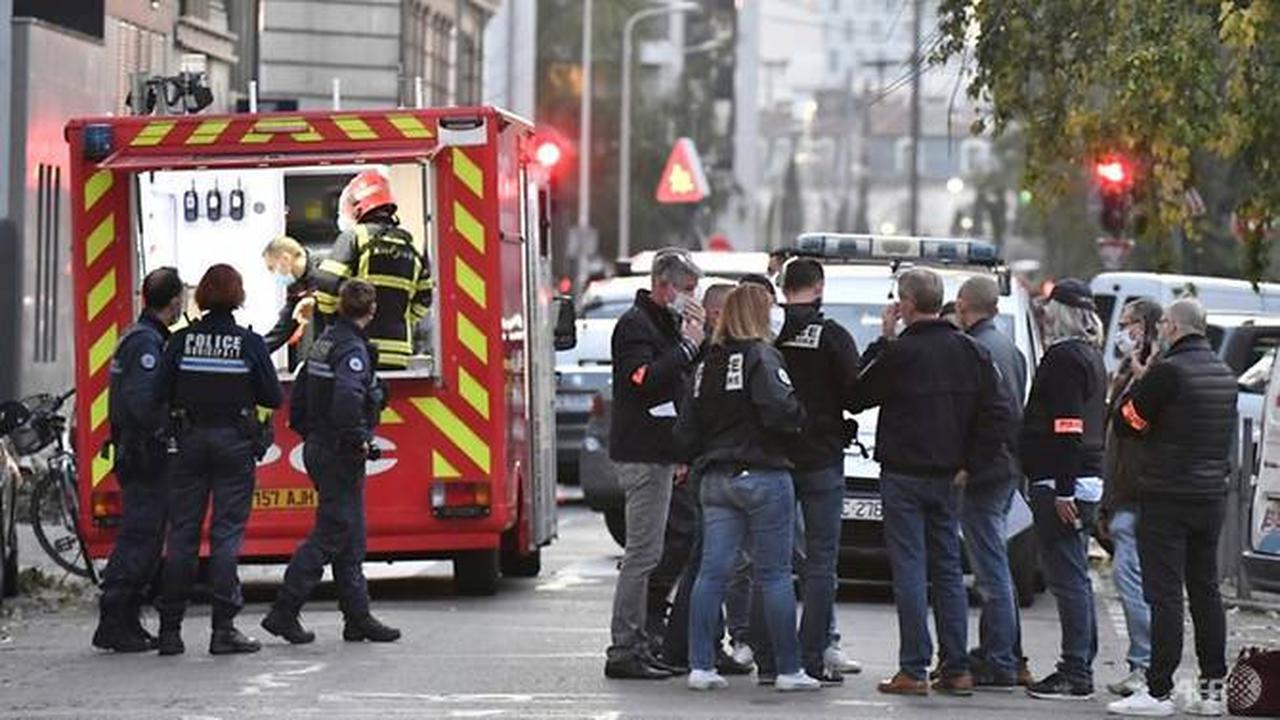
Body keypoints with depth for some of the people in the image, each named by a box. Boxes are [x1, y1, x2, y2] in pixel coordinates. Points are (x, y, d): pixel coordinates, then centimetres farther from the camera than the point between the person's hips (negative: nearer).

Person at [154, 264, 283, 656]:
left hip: (191, 442, 2)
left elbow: (161, 394, -3)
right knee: (227, 533, 0)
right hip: (235, 443, -2)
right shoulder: (250, 343, -7)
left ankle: (170, 628, 7)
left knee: (182, 534, 7)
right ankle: (224, 629, -5)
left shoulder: (182, 341, -2)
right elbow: (273, 397, -4)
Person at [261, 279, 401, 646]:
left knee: (350, 537, 12)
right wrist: (359, 440, -21)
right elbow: (347, 397, -32)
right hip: (339, 454, -10)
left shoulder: (326, 341, 12)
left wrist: (308, 433, 24)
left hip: (318, 448, 10)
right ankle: (284, 612, -8)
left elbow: (299, 393, 19)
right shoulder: (353, 349, -16)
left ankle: (358, 616, 15)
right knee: (330, 536, -6)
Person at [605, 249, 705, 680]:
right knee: (642, 554, -11)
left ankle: (637, 648, 14)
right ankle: (624, 652, -10)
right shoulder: (635, 325, -10)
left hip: (657, 454, 10)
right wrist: (689, 345, -19)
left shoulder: (666, 323, 20)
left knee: (645, 554, 11)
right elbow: (644, 378, -25)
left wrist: (698, 340, 8)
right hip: (641, 454, -10)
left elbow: (683, 378, 23)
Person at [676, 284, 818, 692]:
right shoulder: (761, 357, -10)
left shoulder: (707, 363, 11)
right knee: (775, 574, -1)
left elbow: (686, 426, 13)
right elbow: (780, 411, -21)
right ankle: (788, 670, 2)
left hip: (716, 478, 6)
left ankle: (701, 666, 2)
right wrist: (798, 421, -2)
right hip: (762, 474, -6)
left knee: (712, 571, 5)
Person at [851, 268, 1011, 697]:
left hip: (904, 476, -5)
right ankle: (957, 670, 11)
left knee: (910, 570, -4)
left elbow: (857, 398, 1)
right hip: (948, 478, 5)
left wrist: (882, 342, 3)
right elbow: (997, 415, 2)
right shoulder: (970, 352, 4)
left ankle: (914, 670, -6)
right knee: (948, 570, 11)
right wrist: (970, 465, 5)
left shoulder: (898, 354, -12)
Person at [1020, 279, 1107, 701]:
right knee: (1075, 578, 13)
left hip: (1060, 481, -10)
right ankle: (1081, 667, 17)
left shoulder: (1064, 357, -13)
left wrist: (1063, 490, -22)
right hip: (1088, 480, 10)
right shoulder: (1090, 356, 18)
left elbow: (1067, 429, -20)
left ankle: (1076, 674, -12)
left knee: (1068, 578, -10)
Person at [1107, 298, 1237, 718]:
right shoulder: (1224, 375, 10)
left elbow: (1127, 422, -9)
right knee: (1205, 589, 12)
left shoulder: (1168, 372, -14)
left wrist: (1137, 382, 9)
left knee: (1164, 593, -7)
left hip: (1167, 497, -7)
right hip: (1212, 494, 7)